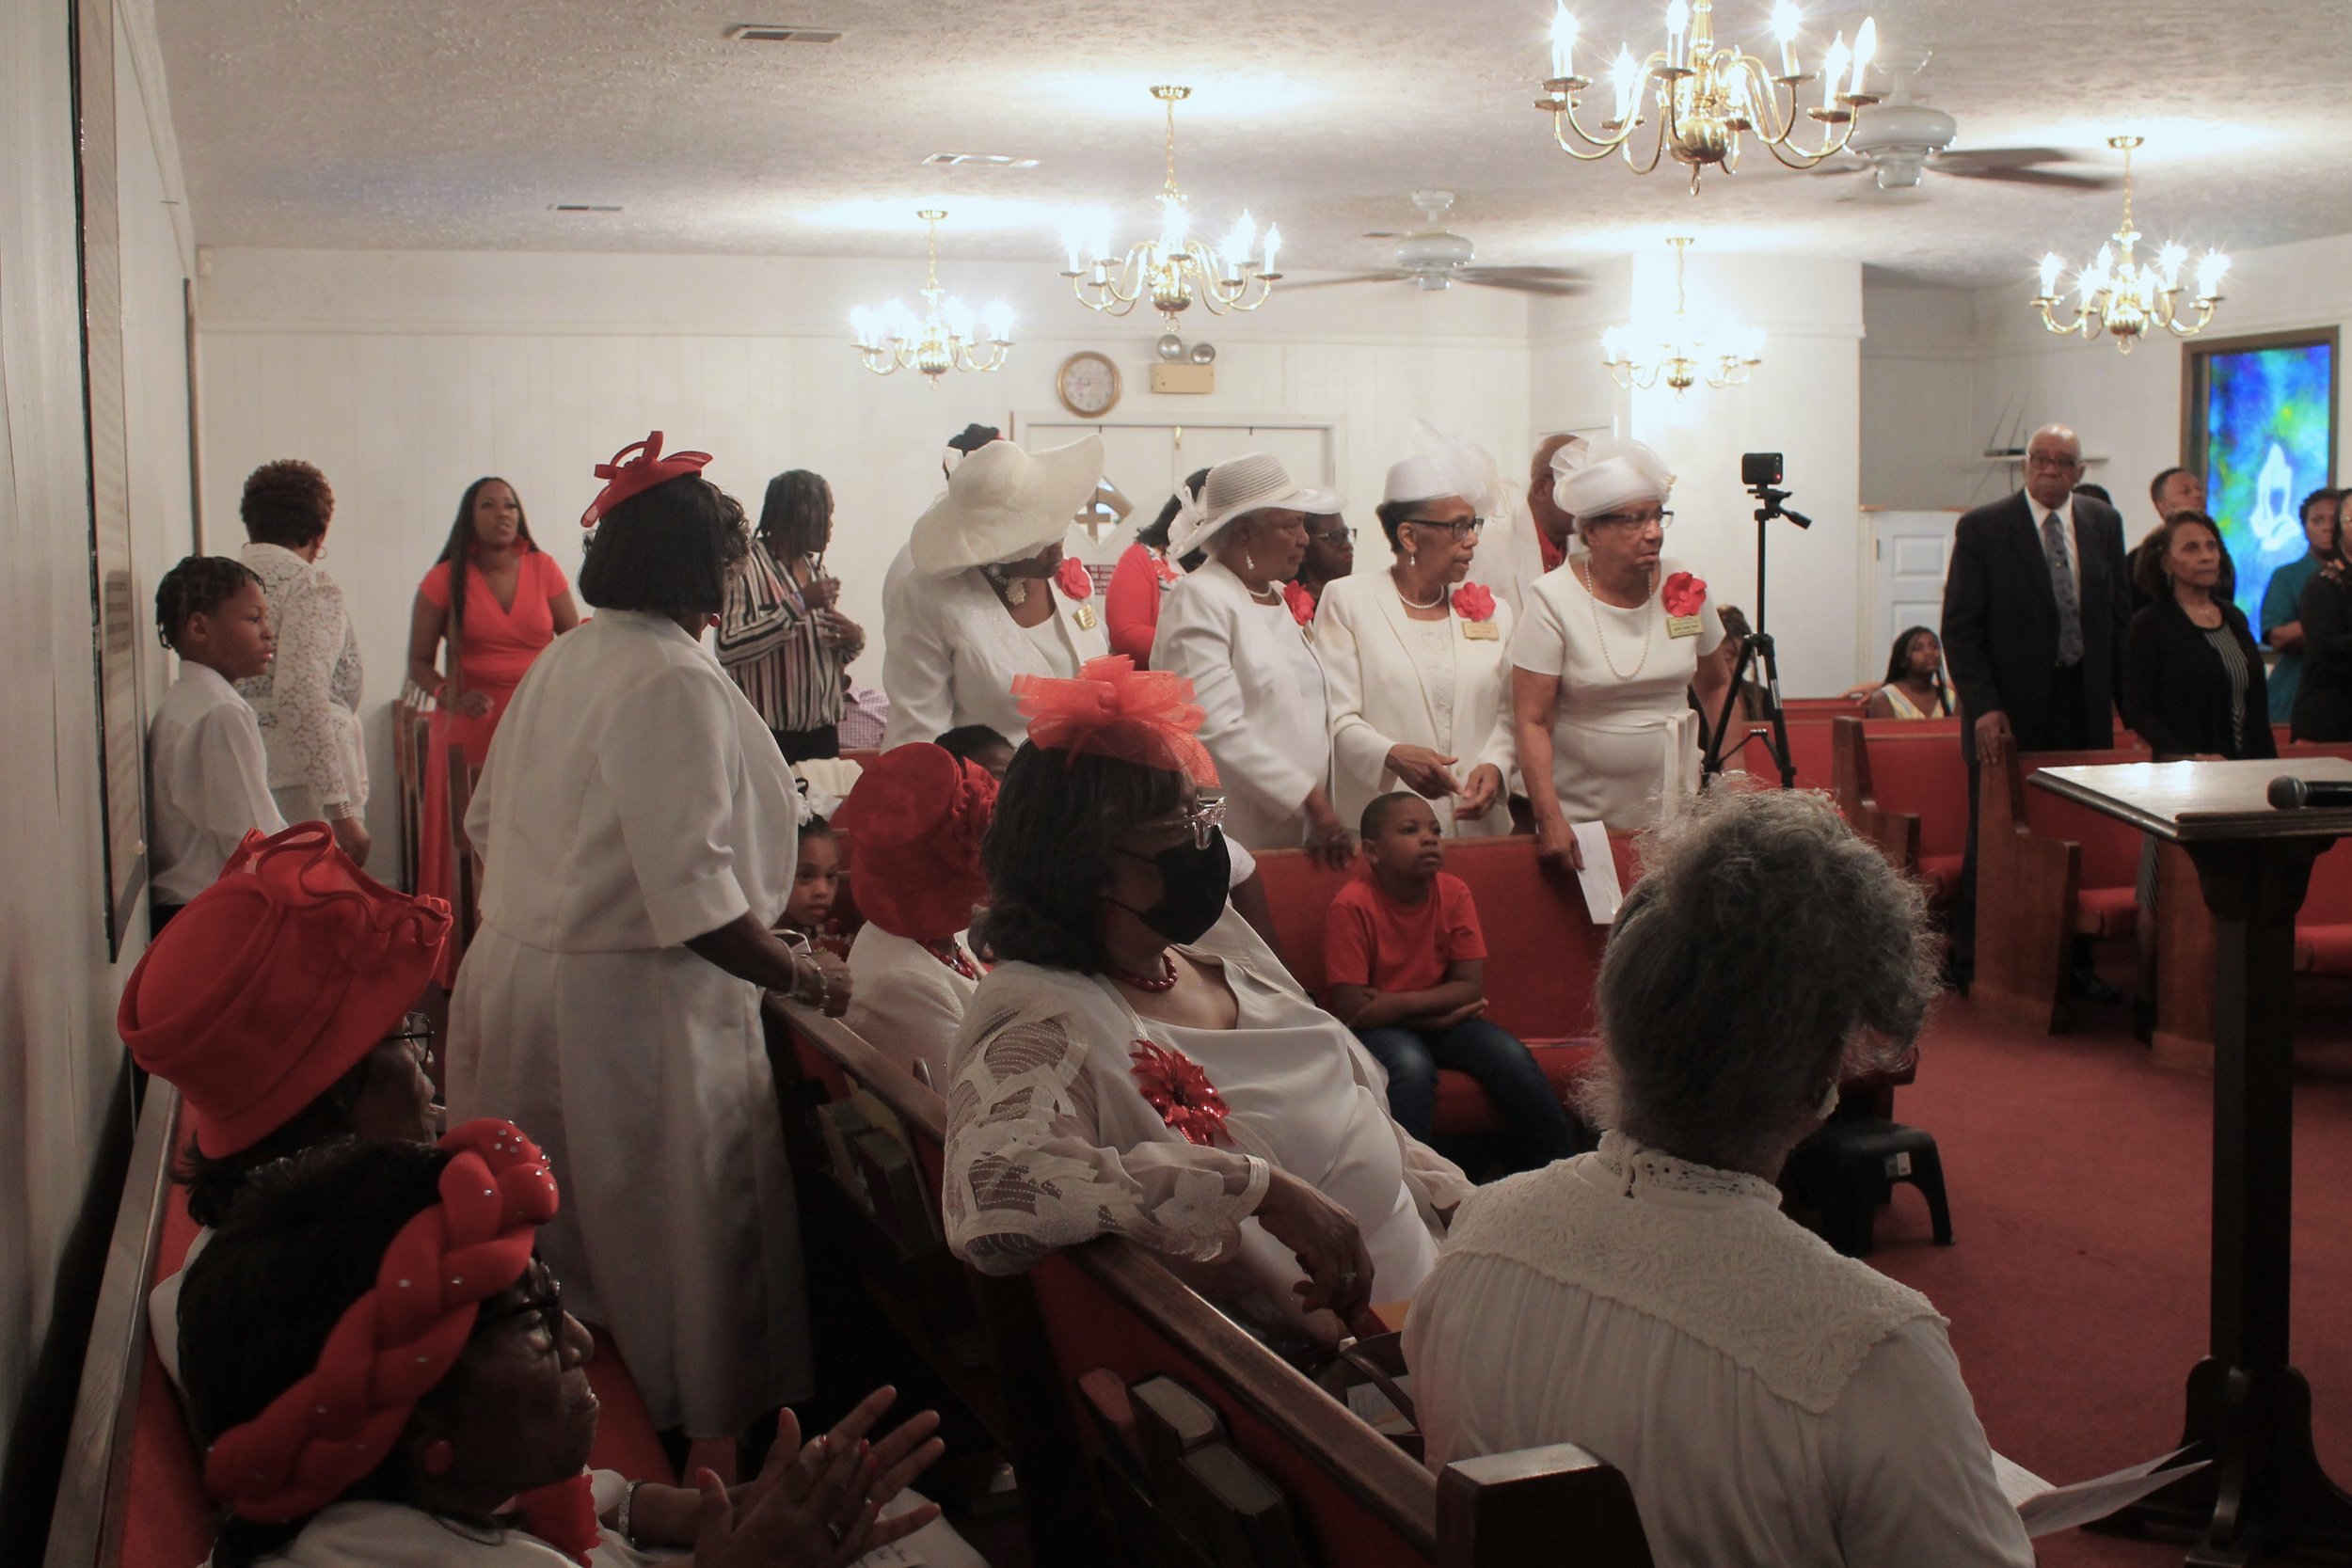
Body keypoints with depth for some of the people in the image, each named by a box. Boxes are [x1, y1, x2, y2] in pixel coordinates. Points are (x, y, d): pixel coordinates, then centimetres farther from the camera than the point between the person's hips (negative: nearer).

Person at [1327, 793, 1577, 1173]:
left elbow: (1472, 985, -7)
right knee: (1411, 1065, -35)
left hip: (1442, 1018, 4)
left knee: (1510, 1055, -20)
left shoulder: (1454, 893, -4)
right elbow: (1349, 1008, -19)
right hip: (1378, 1027, -4)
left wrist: (1400, 1004, -22)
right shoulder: (1352, 906, -17)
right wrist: (1441, 1015, -14)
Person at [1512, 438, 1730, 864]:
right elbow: (1532, 722, -13)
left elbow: (1716, 686, 17)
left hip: (1676, 815, 4)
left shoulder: (1683, 589, 2)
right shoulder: (1552, 599, -10)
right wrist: (1549, 821, -21)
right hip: (1582, 821, -3)